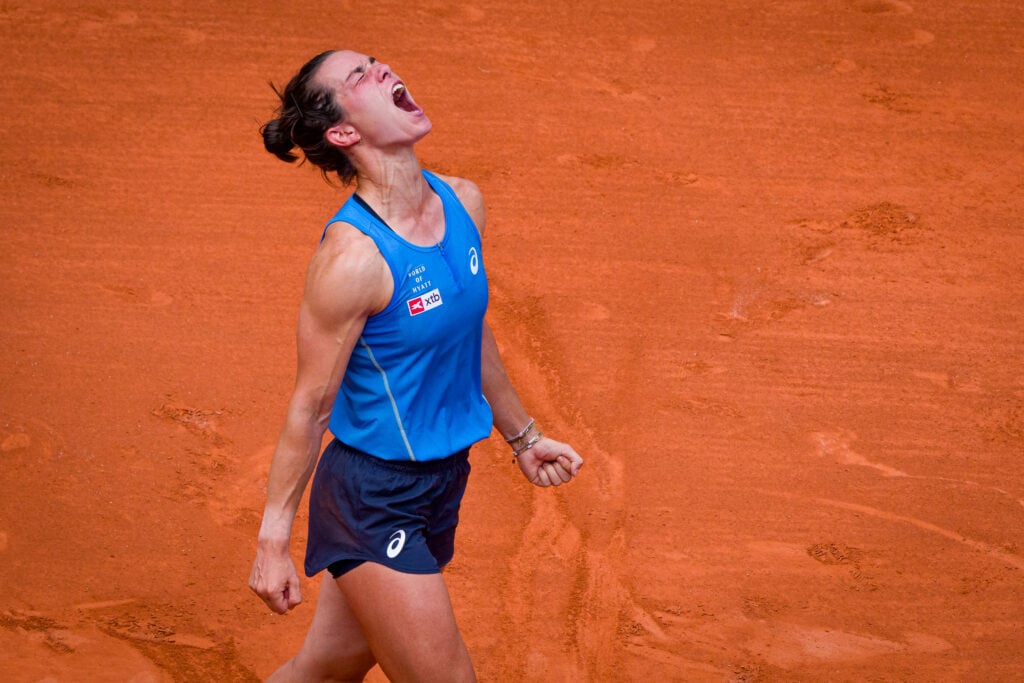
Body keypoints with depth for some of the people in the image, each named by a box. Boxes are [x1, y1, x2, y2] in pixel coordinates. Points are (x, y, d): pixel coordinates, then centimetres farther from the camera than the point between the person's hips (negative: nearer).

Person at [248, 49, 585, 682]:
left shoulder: (463, 202, 1)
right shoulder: (353, 255, -23)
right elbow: (310, 407, -16)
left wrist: (522, 435, 24)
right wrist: (273, 541, -11)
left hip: (441, 482, 7)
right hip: (373, 501, -7)